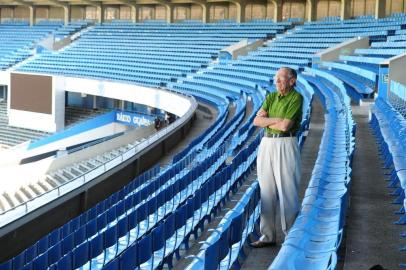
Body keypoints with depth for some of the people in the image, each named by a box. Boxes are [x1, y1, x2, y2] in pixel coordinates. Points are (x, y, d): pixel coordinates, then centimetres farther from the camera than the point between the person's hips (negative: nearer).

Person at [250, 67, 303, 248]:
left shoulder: (296, 98, -8)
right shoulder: (271, 97, 12)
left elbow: (285, 125, -18)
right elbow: (257, 121, 2)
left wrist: (266, 120, -2)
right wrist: (276, 120, -12)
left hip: (286, 145, -7)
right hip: (266, 144, 7)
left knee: (287, 192, -2)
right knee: (266, 192, 8)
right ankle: (267, 236, 16)